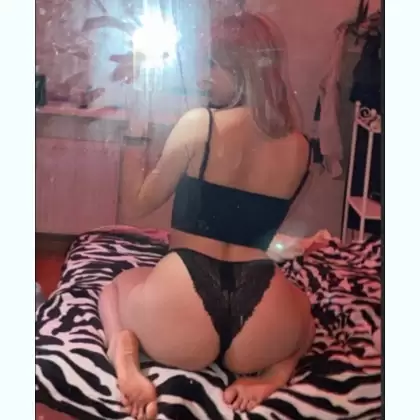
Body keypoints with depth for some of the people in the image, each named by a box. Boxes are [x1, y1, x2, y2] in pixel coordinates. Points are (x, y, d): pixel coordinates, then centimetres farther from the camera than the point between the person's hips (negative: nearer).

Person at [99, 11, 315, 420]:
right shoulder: (299, 146, 8)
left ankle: (126, 362, 3)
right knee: (301, 305, 41)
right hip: (261, 328, 3)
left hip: (182, 315, -2)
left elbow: (145, 203, 11)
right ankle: (274, 372, 10)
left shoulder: (198, 124, -4)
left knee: (115, 286, 34)